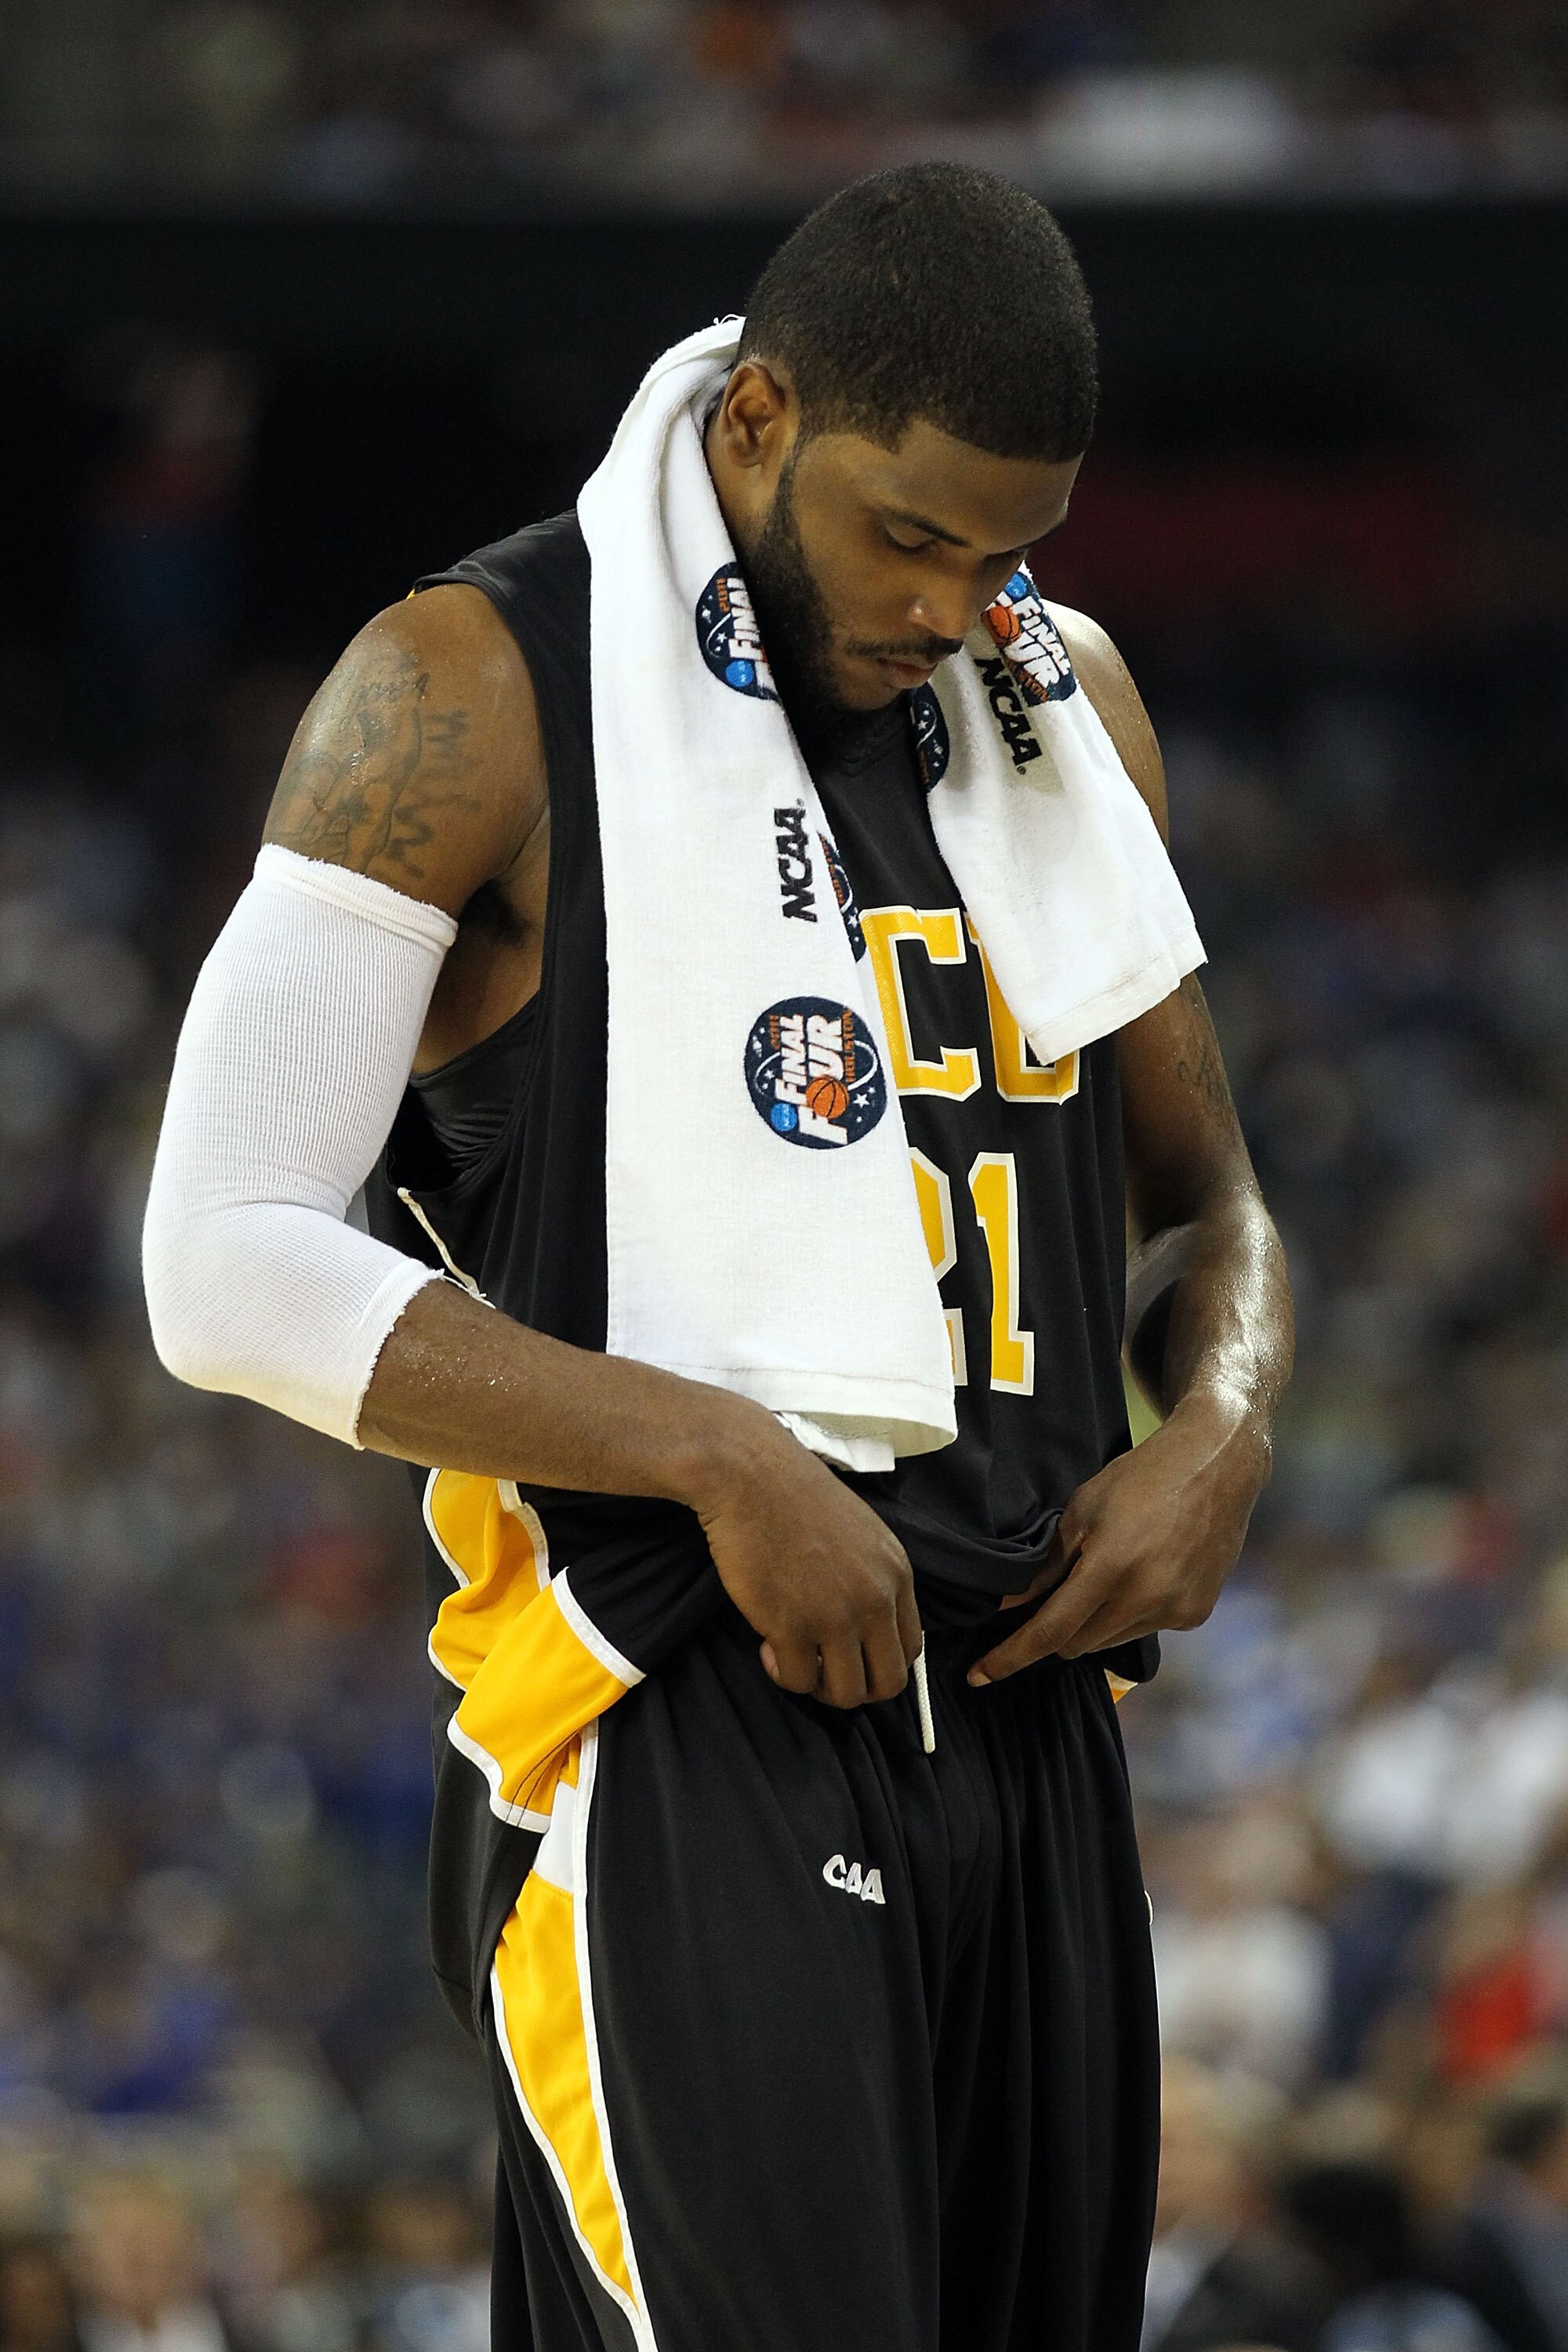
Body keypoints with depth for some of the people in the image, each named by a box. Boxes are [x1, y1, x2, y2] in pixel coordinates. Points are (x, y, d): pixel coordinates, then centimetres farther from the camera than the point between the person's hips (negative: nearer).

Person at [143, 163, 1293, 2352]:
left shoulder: (1068, 709, 14)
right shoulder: (480, 691, -5)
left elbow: (1204, 1199, 25)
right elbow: (232, 1268, -10)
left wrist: (1218, 1437, 1)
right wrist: (723, 1459, -18)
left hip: (1027, 1718, 7)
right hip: (684, 1743, -6)